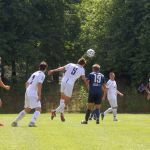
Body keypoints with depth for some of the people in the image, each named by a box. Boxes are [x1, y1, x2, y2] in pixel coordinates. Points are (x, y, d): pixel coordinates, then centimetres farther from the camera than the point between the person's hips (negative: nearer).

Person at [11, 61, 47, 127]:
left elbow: (27, 83, 22)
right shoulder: (42, 75, -4)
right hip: (33, 94, -8)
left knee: (27, 109, 22)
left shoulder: (34, 73, 21)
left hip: (27, 93, 8)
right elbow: (39, 84, -18)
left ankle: (15, 122, 22)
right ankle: (32, 122, -29)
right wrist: (39, 95, -18)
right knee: (38, 109, -10)